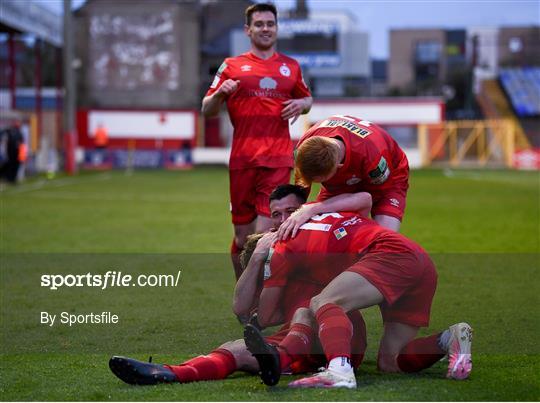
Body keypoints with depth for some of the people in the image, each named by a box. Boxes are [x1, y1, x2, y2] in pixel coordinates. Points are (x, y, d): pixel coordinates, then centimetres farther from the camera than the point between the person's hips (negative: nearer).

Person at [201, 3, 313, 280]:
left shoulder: (291, 67, 14)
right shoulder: (232, 66, 10)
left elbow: (307, 99, 27)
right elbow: (207, 110, 11)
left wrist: (301, 104, 4)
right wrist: (220, 94, -11)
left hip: (278, 160, 0)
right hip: (242, 160, 0)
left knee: (265, 234, -13)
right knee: (242, 236, 5)